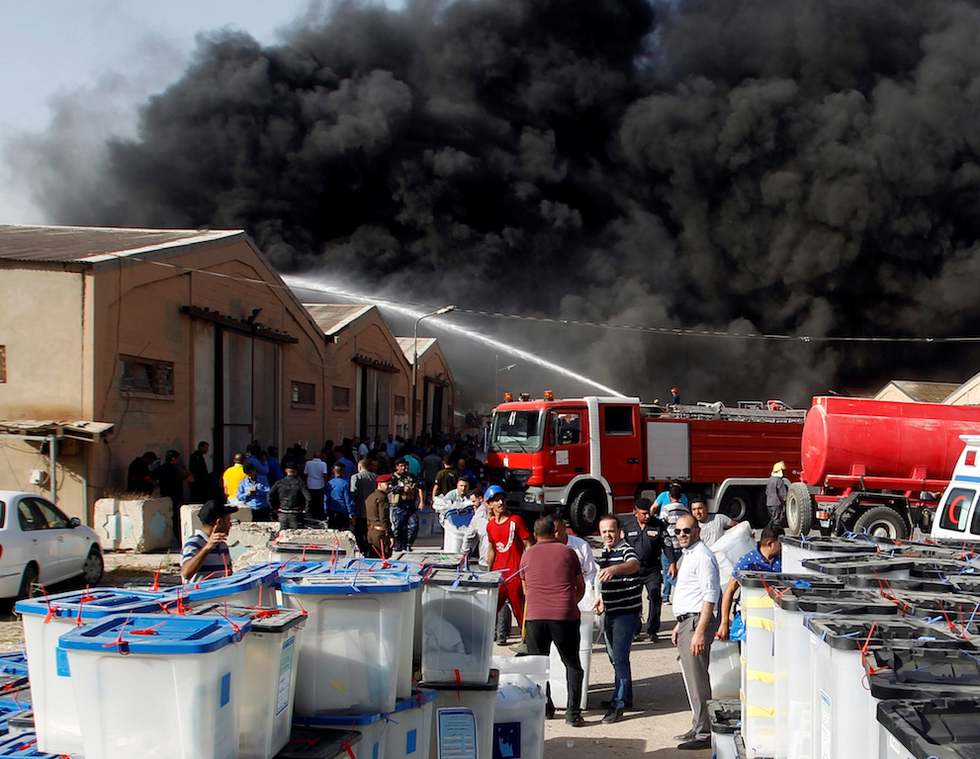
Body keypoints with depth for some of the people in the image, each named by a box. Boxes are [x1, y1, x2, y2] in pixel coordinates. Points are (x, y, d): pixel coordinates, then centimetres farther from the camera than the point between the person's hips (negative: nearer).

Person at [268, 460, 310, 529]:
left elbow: (270, 496, -6)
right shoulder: (300, 483, -6)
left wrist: (275, 508, 3)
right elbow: (308, 498, -16)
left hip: (283, 514, 2)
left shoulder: (279, 483, 0)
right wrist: (306, 510, -4)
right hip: (296, 515, -2)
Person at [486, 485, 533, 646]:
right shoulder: (490, 525, 11)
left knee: (519, 608, -2)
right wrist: (489, 572, 22)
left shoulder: (516, 521, -4)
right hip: (498, 573, 5)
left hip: (516, 572, -5)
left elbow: (528, 545, -4)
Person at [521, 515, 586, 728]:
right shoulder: (567, 552, 8)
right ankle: (573, 712, 2)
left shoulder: (527, 555, 12)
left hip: (535, 616, 1)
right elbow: (581, 586, 15)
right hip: (565, 615, -1)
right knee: (572, 665, 8)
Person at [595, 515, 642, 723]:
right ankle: (625, 698, 31)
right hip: (610, 613, 9)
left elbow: (634, 565, -41)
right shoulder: (604, 553, 11)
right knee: (614, 657, 17)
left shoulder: (626, 550, -16)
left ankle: (618, 705, -8)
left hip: (627, 613, -9)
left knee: (620, 658, -12)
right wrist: (602, 597, 23)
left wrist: (614, 569, -58)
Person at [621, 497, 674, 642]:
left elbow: (667, 544, 4)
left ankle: (652, 630, 2)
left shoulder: (658, 525, -2)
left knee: (655, 598, -7)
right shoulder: (627, 525, 0)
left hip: (653, 569, -1)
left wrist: (672, 563, -3)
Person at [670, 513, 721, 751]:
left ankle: (704, 734, -1)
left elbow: (710, 597, -20)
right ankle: (698, 728, 26)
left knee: (697, 680, -7)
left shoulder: (703, 556, -14)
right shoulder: (686, 555, 17)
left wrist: (699, 632, -25)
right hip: (686, 621, 10)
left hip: (697, 622, -10)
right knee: (692, 678, 16)